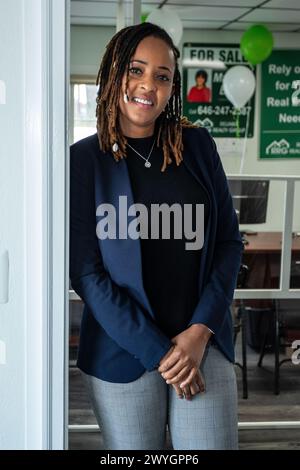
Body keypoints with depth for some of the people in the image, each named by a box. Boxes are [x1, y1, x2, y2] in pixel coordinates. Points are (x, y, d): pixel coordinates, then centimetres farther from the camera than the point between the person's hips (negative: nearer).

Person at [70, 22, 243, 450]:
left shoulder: (198, 147, 4)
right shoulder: (84, 159, -4)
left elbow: (229, 241, 5)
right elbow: (86, 272, -7)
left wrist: (200, 330, -7)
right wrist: (157, 353, -11)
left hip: (203, 345, 2)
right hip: (123, 352, -2)